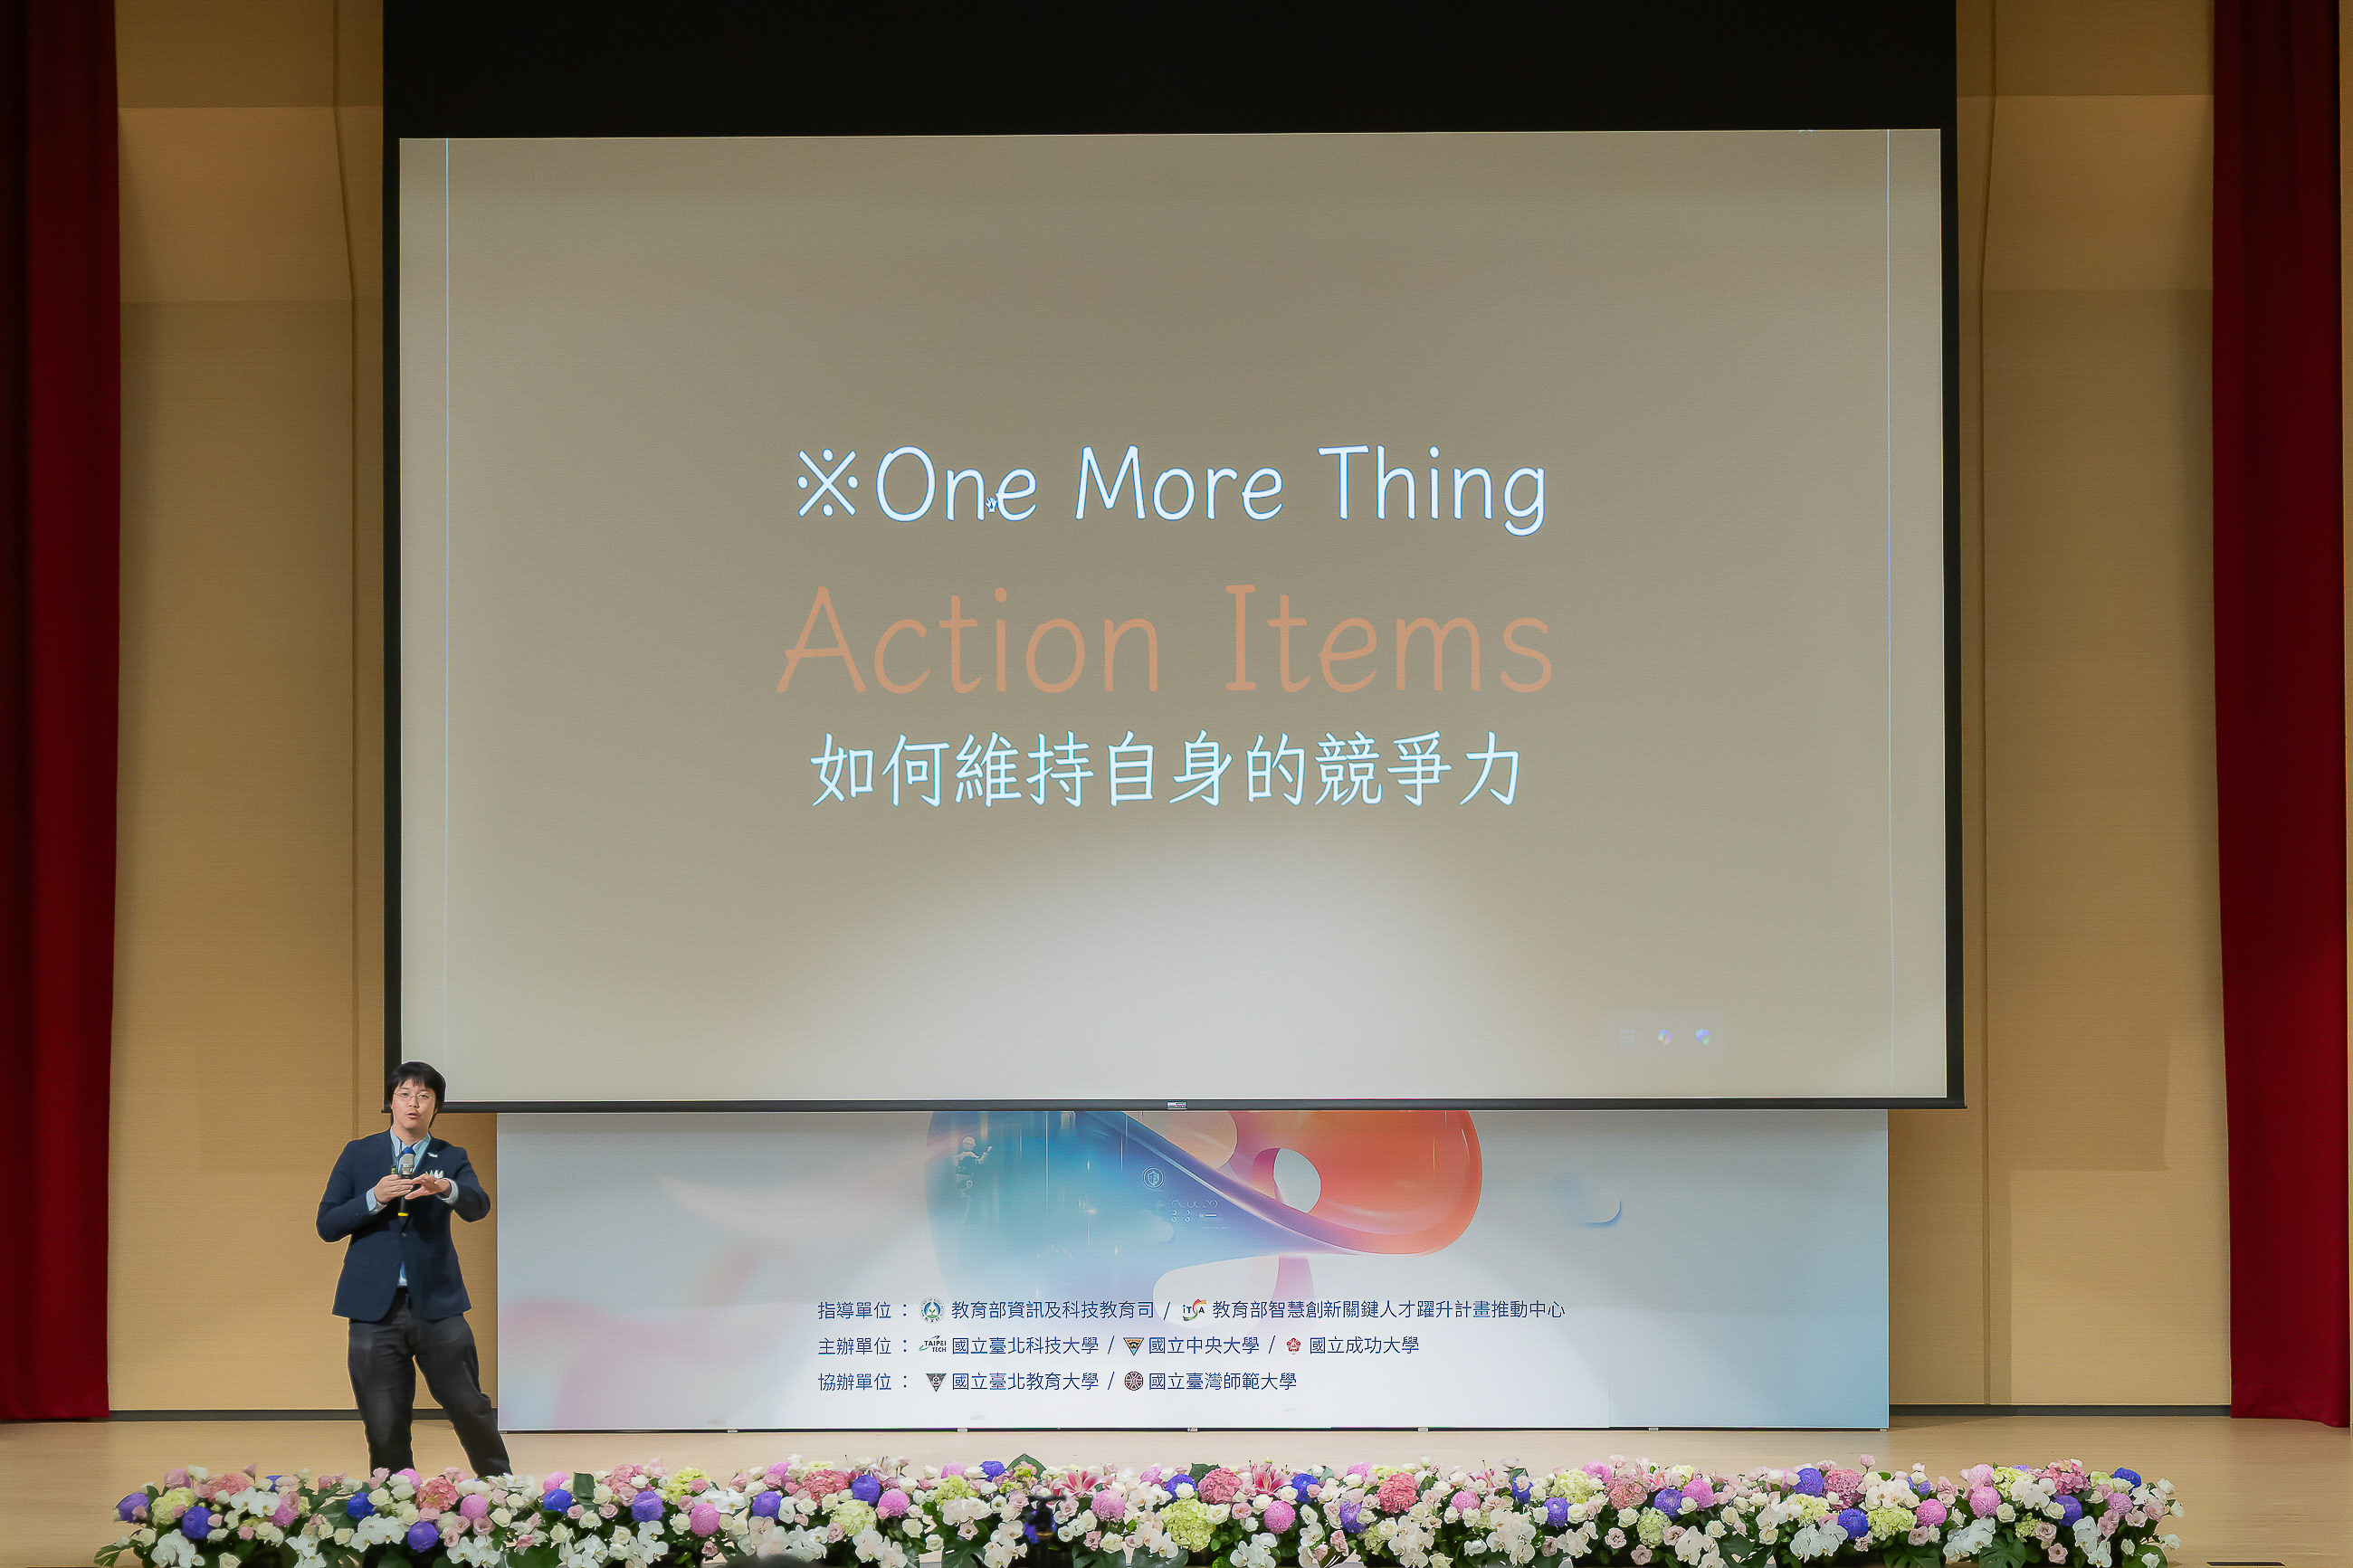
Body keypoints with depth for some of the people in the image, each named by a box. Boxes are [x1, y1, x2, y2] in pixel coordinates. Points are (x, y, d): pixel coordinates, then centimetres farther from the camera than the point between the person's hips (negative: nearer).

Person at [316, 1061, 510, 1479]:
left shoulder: (451, 1159, 8)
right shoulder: (359, 1154, 9)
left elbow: (478, 1206, -11)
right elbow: (327, 1226, 4)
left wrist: (445, 1189, -34)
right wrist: (375, 1198, -13)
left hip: (437, 1304, 0)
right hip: (376, 1310, 0)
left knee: (470, 1408, 0)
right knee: (384, 1426, 1)